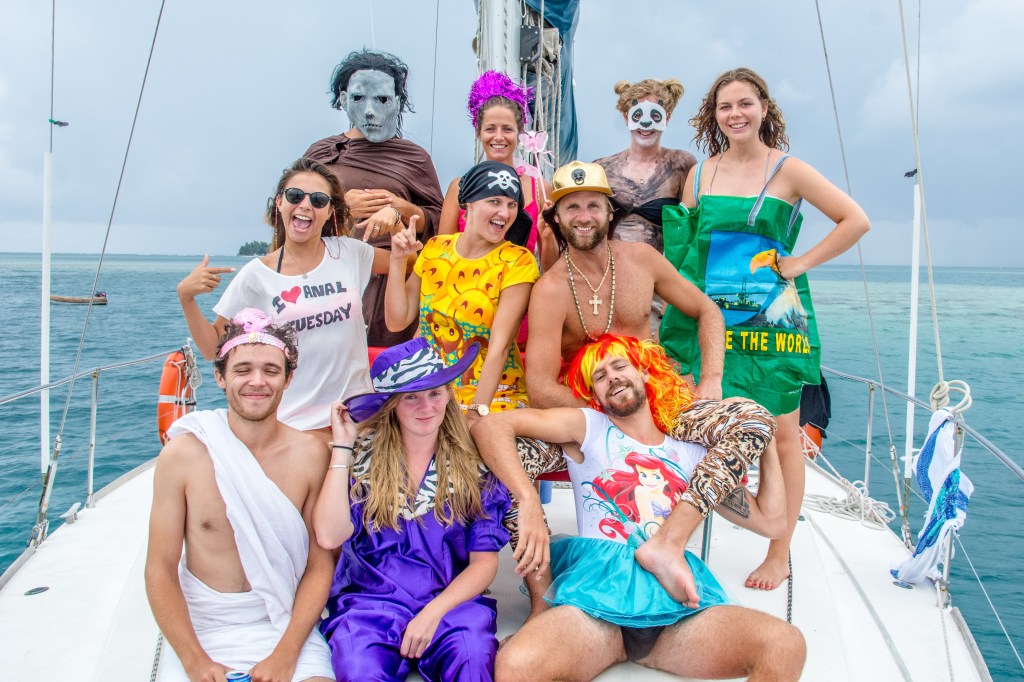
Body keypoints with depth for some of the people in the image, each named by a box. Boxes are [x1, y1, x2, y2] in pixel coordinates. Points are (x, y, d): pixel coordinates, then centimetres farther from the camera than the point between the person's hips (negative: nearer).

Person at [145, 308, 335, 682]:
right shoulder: (183, 454, -6)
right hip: (199, 629, 0)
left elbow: (319, 566, 0)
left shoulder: (309, 454, -4)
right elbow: (160, 570, -3)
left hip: (286, 626, 0)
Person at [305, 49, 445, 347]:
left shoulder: (414, 157, 11)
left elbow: (439, 223, 8)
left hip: (394, 279, -1)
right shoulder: (321, 152, 13)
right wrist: (341, 206, -3)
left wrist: (399, 207, -8)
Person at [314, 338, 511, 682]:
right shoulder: (362, 457, 4)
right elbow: (329, 536, -11)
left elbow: (485, 561, 3)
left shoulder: (474, 464, 4)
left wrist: (434, 612, -12)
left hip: (450, 601, 0)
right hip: (369, 600, 0)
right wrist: (342, 445, -8)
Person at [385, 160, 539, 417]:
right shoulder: (435, 248, 5)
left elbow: (499, 345, -15)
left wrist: (478, 410, -23)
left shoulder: (518, 262, -7)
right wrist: (398, 261, -6)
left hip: (492, 394, -3)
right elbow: (397, 321, 4)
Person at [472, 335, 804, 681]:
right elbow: (490, 426, 0)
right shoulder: (587, 427, 12)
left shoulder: (693, 455, 22)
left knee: (786, 646, -26)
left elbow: (770, 521, 24)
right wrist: (529, 502, -13)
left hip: (677, 595, 4)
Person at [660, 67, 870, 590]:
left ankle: (779, 557, 14)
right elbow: (683, 250, 17)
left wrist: (802, 262, -5)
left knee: (780, 436, 2)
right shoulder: (700, 174, 12)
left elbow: (856, 220, -1)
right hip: (712, 320, 3)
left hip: (772, 321, -3)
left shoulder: (788, 171, 1)